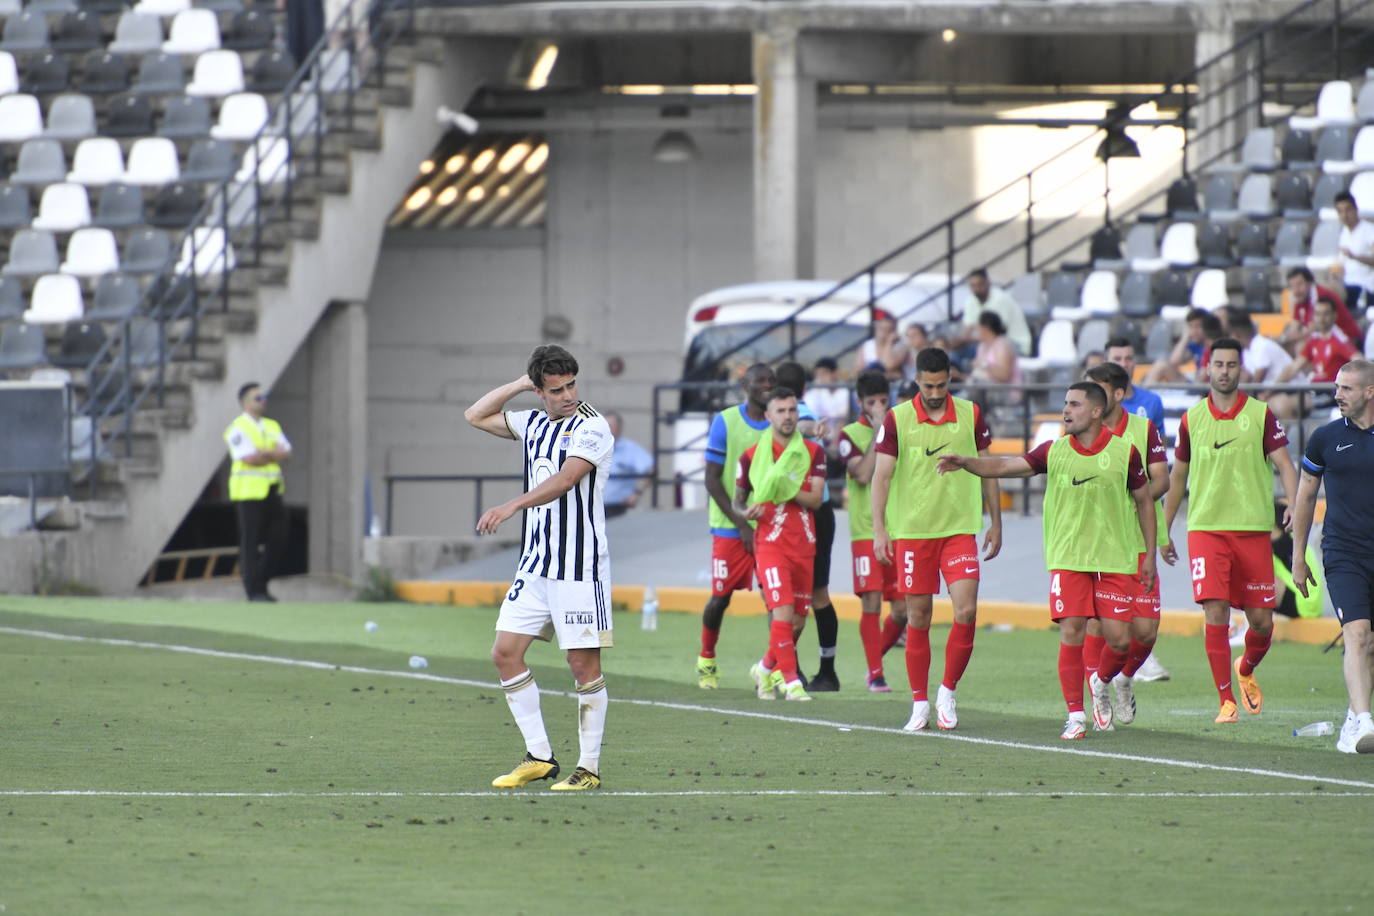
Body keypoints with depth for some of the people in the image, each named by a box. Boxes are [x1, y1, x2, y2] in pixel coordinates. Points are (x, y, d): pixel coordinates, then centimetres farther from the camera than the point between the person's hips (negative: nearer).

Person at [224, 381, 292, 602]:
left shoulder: (272, 426, 17)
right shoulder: (238, 428, -5)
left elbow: (286, 454, 5)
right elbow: (249, 458, -16)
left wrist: (263, 453, -11)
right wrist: (274, 454, -3)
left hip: (272, 492, 7)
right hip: (248, 491, -7)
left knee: (278, 539, 4)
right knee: (250, 542, -4)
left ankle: (261, 584, 18)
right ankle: (254, 590, -1)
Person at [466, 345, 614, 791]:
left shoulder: (591, 427, -10)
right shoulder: (533, 423, 12)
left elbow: (565, 479, -24)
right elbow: (476, 416, 22)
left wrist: (513, 505, -37)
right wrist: (519, 384, 9)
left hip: (580, 568, -7)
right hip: (534, 564, 8)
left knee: (584, 664, -5)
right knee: (505, 653, 3)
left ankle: (589, 767, 3)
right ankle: (539, 757, 10)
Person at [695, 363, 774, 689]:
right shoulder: (725, 422, -3)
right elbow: (712, 479, -4)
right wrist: (740, 522, -11)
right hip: (730, 527, -2)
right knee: (721, 597, 5)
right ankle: (706, 660, 27)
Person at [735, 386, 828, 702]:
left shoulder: (813, 453, 5)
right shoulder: (751, 456, 2)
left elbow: (816, 499, -4)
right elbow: (739, 499, 11)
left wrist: (788, 490, -20)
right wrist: (746, 512, -11)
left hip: (804, 543, 3)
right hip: (770, 542, -3)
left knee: (797, 619, 8)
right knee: (783, 611, -18)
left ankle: (766, 668, 30)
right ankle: (790, 681, -16)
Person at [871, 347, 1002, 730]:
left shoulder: (970, 415, 2)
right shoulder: (897, 419, -3)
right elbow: (882, 476, -4)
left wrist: (995, 523, 11)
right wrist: (879, 529, -12)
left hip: (960, 529, 1)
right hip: (911, 531, -1)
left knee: (966, 611, -11)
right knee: (918, 618, 3)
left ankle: (948, 691, 6)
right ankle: (920, 704, 11)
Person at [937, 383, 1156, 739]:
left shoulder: (1124, 452, 0)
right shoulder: (1054, 451, 3)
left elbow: (1143, 501, 8)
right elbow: (1005, 466, -3)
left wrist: (1150, 554, 7)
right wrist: (965, 463, -19)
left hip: (1115, 558, -1)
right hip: (1067, 558, 1)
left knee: (1117, 636, -4)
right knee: (1071, 633, -8)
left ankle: (1101, 684, 28)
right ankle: (1075, 715, -1)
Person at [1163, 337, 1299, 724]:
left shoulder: (1261, 414, 2)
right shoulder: (1191, 419, 7)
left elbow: (1284, 465, -2)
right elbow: (1178, 476, 17)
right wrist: (1163, 531, 18)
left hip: (1253, 528, 0)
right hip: (1205, 528, 0)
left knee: (1261, 620, 3)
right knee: (1215, 613, -13)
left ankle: (1246, 670, 35)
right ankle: (1226, 700, -7)